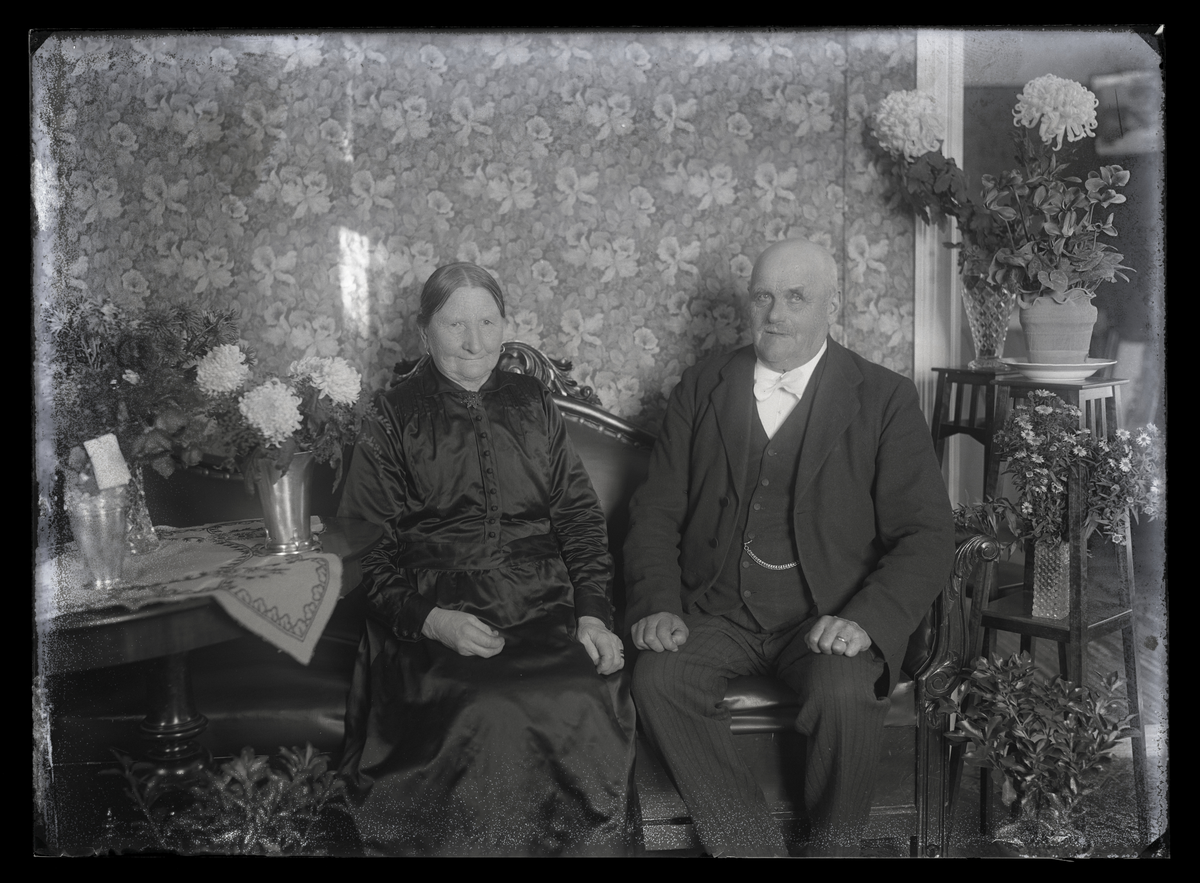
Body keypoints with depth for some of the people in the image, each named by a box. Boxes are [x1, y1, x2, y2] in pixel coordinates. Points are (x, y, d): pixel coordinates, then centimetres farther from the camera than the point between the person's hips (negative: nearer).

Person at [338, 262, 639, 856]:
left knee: (587, 707, -27)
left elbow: (580, 516, 13)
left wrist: (593, 613, -1)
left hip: (543, 609, 2)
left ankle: (591, 842, -6)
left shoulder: (531, 404, 17)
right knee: (487, 717, -31)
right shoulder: (392, 420, 8)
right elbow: (367, 549, 3)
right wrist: (431, 619, -13)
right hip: (435, 624, -2)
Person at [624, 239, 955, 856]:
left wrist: (867, 620, -20)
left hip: (827, 617, -2)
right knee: (657, 678, -25)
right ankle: (753, 846, -9)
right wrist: (658, 605, -10)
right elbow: (655, 511, 7)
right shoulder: (702, 387, 9)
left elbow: (926, 534, -4)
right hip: (718, 611, 3)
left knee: (845, 692, -31)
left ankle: (832, 844, -2)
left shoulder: (884, 400, 1)